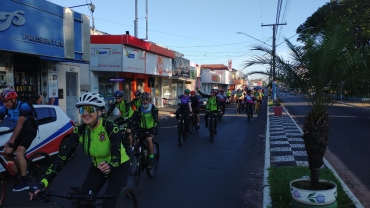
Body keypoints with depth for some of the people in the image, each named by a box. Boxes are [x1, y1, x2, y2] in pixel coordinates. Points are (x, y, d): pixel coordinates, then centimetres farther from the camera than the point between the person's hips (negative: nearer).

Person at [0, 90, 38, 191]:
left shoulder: (23, 106, -26)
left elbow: (19, 124, -31)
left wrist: (11, 140, -36)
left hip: (29, 131, -7)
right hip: (19, 132, 7)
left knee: (19, 153, -23)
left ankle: (24, 182, -16)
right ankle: (18, 173, 21)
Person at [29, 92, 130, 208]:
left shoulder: (111, 128, -29)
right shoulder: (79, 130, -16)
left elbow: (117, 157, -36)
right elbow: (63, 155, -22)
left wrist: (109, 166, -60)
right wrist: (43, 182, -31)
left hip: (118, 167, -4)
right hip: (97, 168, 5)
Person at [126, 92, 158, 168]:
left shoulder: (153, 108, -16)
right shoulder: (139, 109, -9)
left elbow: (156, 120, -27)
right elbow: (132, 118, -20)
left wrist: (154, 130, -44)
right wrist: (129, 127, -37)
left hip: (151, 128, -3)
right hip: (142, 128, 4)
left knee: (149, 139, -28)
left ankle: (152, 158, -13)